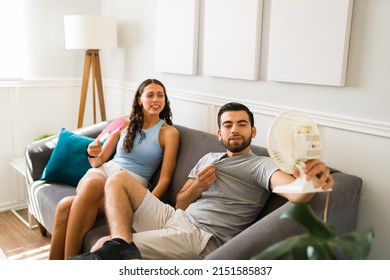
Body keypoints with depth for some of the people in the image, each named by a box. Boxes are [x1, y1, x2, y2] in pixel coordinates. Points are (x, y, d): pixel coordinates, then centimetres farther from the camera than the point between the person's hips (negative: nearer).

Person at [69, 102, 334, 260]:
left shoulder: (261, 165, -2)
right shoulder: (209, 159, 19)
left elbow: (295, 192, -24)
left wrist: (313, 179, -48)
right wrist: (197, 187, -5)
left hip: (200, 237, -8)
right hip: (173, 217, 8)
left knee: (102, 245, -19)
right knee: (119, 179, -5)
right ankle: (121, 245, -24)